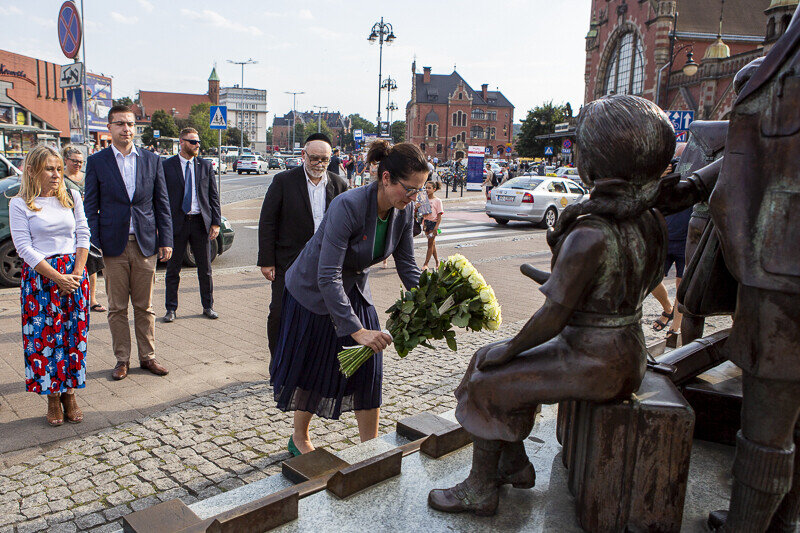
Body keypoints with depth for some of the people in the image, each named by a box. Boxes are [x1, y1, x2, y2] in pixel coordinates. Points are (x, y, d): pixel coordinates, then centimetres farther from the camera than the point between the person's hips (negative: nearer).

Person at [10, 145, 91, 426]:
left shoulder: (72, 197, 9)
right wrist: (57, 277, -13)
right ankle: (53, 398, 13)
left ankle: (69, 393, 15)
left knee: (74, 334, 3)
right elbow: (24, 247, -6)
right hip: (39, 276, -2)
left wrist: (76, 273, -5)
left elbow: (83, 235, 6)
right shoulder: (19, 204, -1)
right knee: (44, 336, 0)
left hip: (74, 274, 3)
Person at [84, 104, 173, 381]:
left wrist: (165, 241, 2)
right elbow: (91, 208, 2)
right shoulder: (96, 162, 2)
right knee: (117, 308, 7)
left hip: (145, 244, 1)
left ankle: (148, 356, 21)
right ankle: (122, 359, 20)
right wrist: (93, 245, -6)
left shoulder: (152, 160, 6)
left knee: (145, 306, 9)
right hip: (113, 245, -1)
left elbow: (162, 204, 7)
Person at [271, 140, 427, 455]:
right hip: (313, 292, -6)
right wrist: (357, 330, -40)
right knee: (312, 369, 10)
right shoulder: (348, 206, -35)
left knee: (368, 370, 5)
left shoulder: (404, 210, -14)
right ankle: (299, 439, 35)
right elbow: (327, 277, -37)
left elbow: (406, 266, -5)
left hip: (355, 292, 6)